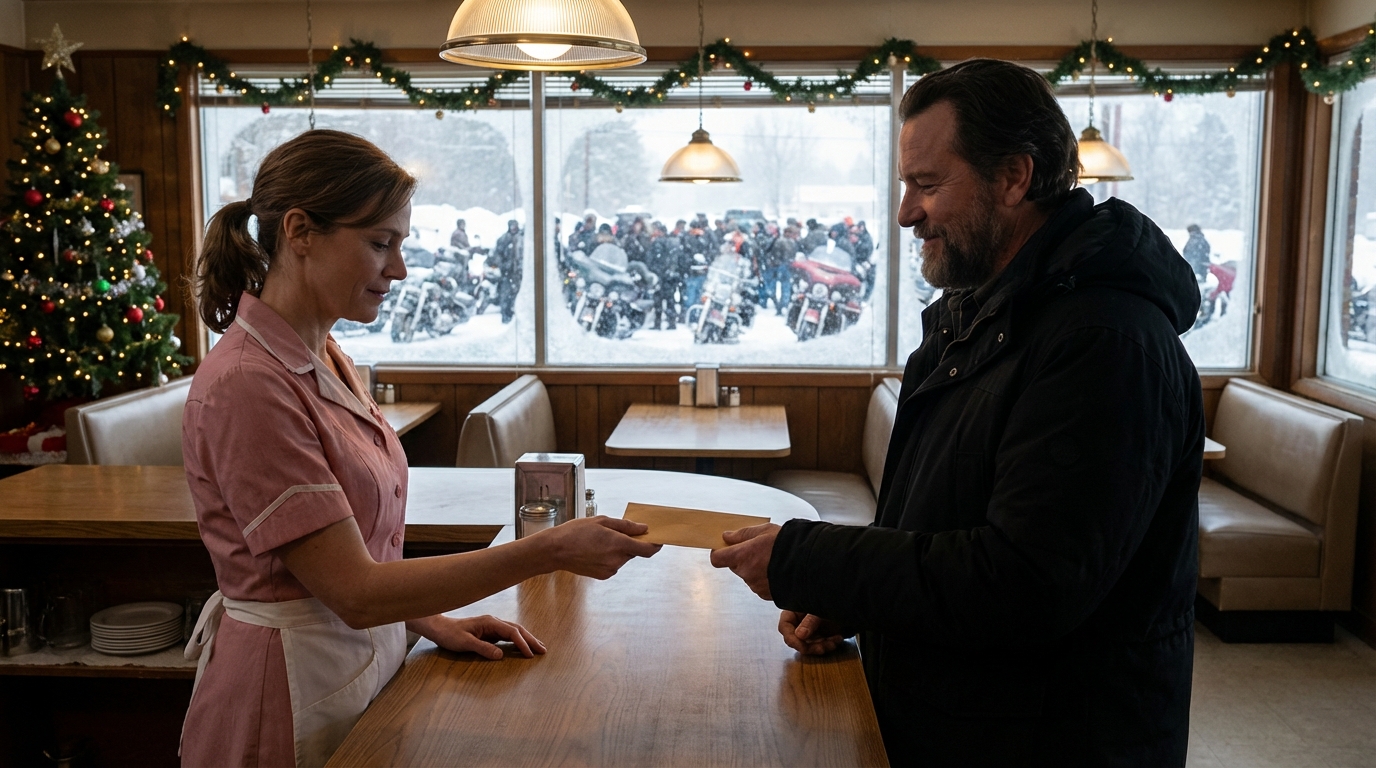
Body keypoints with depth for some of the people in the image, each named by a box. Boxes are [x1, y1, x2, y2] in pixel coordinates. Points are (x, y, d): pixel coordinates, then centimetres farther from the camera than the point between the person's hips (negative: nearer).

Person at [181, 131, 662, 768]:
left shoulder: (325, 357, 4)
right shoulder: (246, 385, -23)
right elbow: (354, 591, -24)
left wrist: (431, 620, -2)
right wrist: (550, 550, -26)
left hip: (364, 657, 8)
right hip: (294, 691, -8)